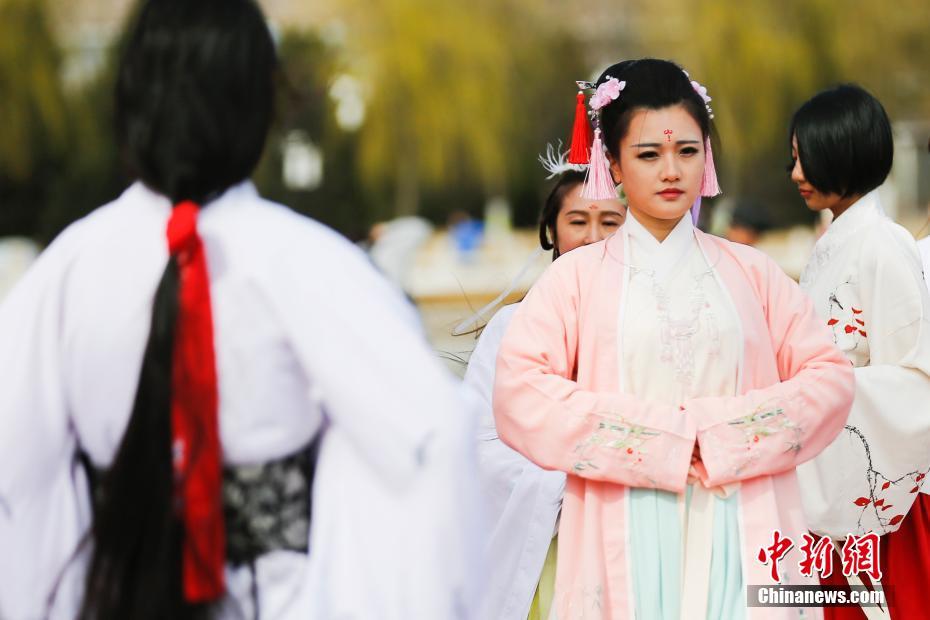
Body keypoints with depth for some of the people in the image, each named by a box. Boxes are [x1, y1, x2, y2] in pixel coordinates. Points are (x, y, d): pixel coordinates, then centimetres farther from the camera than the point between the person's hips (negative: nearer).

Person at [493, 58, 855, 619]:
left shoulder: (750, 273, 12)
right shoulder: (578, 277, 5)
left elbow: (829, 376, 4)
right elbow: (520, 391, -8)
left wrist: (722, 436, -11)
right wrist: (658, 439, -13)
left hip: (740, 540, 2)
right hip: (628, 542, -1)